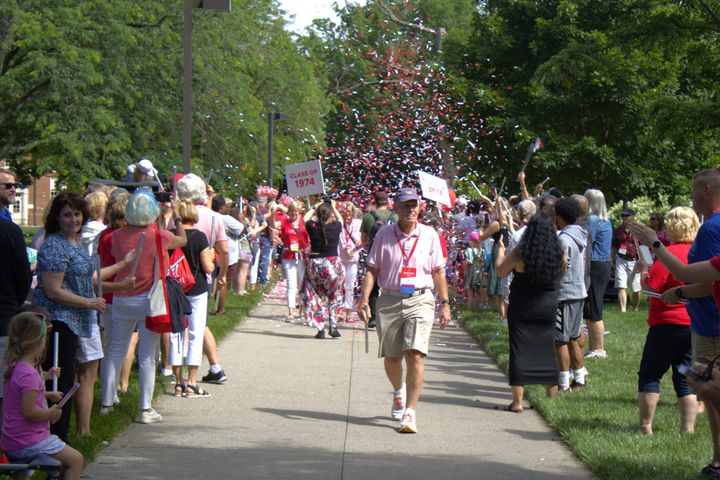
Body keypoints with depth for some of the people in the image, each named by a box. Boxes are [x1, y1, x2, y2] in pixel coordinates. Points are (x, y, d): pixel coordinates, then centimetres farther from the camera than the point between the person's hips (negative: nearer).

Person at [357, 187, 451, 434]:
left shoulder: (429, 235, 5)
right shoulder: (384, 234, 4)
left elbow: (438, 272, 11)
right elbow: (372, 269, 4)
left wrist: (445, 303, 7)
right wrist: (364, 299, -6)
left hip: (420, 301, -1)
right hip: (389, 300, 1)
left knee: (415, 355, -15)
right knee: (391, 358, 11)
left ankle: (410, 413, -13)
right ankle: (399, 393, 43)